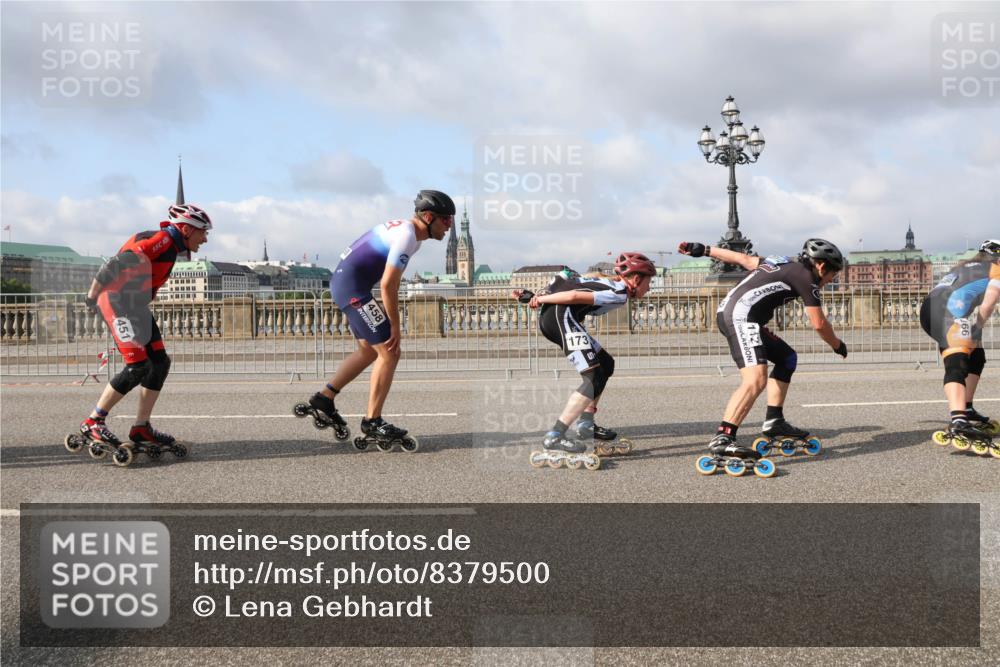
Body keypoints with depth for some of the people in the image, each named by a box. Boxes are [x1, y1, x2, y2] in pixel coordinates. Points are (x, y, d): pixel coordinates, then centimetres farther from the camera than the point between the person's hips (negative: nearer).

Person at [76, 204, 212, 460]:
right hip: (116, 301, -10)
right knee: (138, 367, -14)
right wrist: (93, 295, -16)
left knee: (160, 362, 5)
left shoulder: (171, 246, 14)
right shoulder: (161, 239, -17)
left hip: (135, 306, 10)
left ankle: (141, 428, 10)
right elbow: (115, 264, -23)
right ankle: (92, 423, -1)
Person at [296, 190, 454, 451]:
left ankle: (322, 400, 27)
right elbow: (388, 285, -21)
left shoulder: (407, 231, 14)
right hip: (353, 287, -11)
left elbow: (390, 282, 16)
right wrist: (395, 326, -13)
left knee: (368, 351, 20)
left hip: (343, 283, 11)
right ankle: (372, 423, -1)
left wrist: (392, 320, 14)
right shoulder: (406, 236, -18)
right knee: (389, 352, -8)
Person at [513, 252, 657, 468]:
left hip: (548, 316, 10)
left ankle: (585, 424, 21)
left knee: (606, 364, 18)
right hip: (560, 315, -10)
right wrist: (541, 299, -5)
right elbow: (575, 296, -14)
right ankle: (554, 437, -19)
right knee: (594, 377, -12)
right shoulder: (620, 294, -6)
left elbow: (566, 287, 17)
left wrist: (538, 297, 13)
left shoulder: (611, 285, 23)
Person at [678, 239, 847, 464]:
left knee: (787, 358, 20)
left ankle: (774, 422, 21)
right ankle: (722, 438, -32)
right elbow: (819, 324, 0)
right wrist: (838, 345, 18)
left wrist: (704, 249, 33)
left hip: (727, 312, 10)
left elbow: (743, 258, 28)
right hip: (741, 316, -10)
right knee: (756, 380, -23)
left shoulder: (784, 264, 24)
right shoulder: (805, 277, -1)